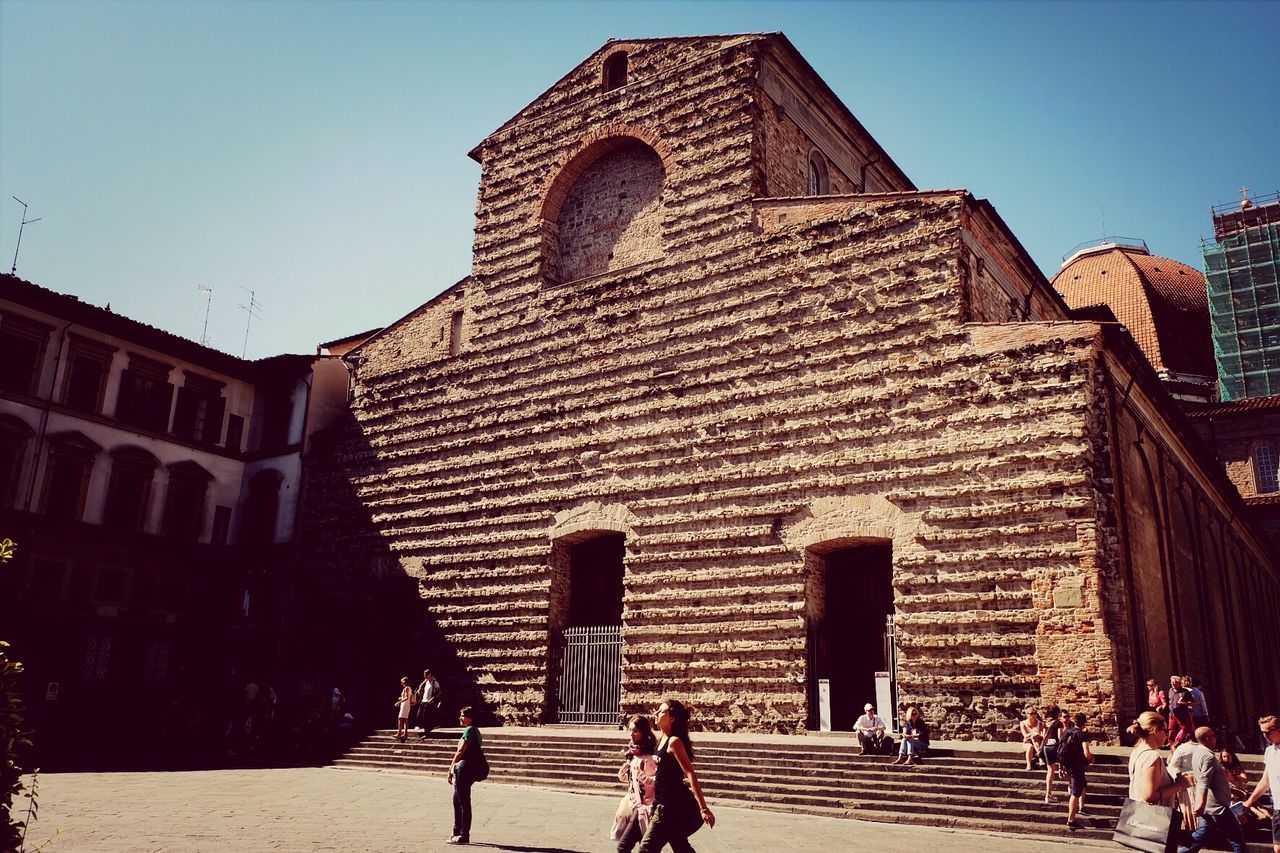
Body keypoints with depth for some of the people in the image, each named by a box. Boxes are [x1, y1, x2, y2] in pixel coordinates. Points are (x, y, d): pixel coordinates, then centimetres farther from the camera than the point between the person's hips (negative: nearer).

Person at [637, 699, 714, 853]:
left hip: (671, 805, -9)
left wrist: (703, 808, -29)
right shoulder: (662, 740, 9)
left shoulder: (674, 742, -17)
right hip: (666, 804, 9)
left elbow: (690, 774, -24)